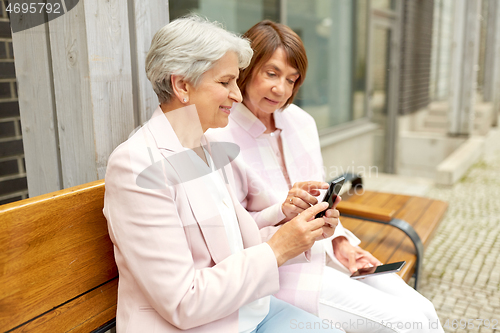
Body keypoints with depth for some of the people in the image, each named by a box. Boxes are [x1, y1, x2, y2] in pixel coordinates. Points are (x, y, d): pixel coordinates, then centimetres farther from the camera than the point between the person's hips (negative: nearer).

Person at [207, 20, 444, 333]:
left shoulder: (301, 121, 3)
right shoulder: (220, 139, -18)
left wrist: (340, 240, -1)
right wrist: (282, 210, -28)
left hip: (325, 248, 6)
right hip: (279, 268, -6)